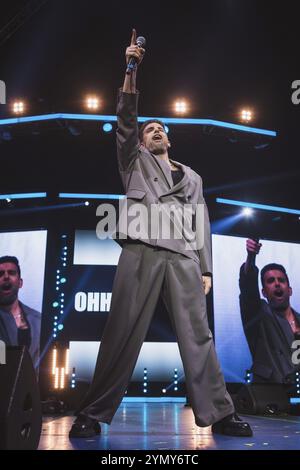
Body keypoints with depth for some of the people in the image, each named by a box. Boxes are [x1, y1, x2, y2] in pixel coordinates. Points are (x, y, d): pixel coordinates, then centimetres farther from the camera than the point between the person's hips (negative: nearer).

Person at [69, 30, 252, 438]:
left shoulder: (192, 177, 27)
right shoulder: (135, 160, 23)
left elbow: (202, 224, 19)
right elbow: (126, 119, 8)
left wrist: (205, 268, 8)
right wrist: (131, 71, 0)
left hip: (184, 257, 3)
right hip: (141, 251, -2)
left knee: (198, 335, -2)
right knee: (122, 334, -6)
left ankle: (220, 414, 3)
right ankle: (93, 414, 1)